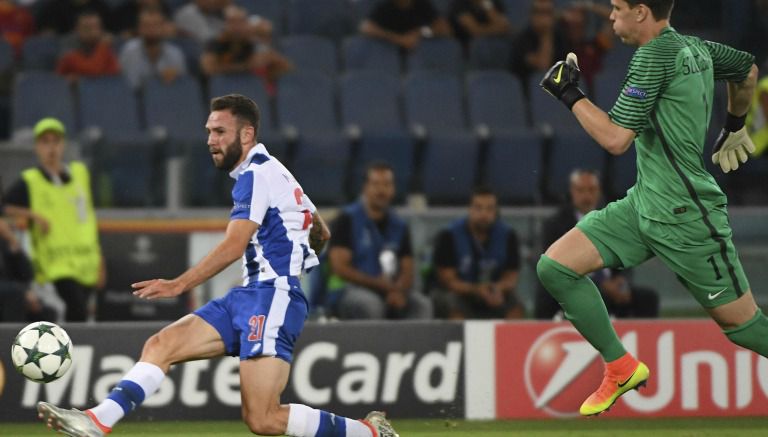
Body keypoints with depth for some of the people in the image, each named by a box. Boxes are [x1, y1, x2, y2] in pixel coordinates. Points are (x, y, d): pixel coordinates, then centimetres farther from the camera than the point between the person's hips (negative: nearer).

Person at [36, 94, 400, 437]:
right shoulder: (272, 172, 20)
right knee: (162, 344, -4)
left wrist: (180, 285, -24)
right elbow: (319, 233, 28)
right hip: (248, 296, 10)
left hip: (271, 298, -10)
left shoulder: (256, 175, -9)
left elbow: (234, 246, -19)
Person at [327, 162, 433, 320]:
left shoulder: (399, 226, 13)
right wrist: (379, 283, -12)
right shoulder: (347, 220, -1)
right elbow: (340, 267, -8)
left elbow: (407, 270, 9)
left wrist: (399, 290, -15)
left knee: (422, 304, -22)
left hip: (389, 293, 4)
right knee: (370, 304, -37)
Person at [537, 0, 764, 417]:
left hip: (685, 218, -9)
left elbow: (615, 139, -21)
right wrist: (734, 126, 41)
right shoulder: (697, 48, 7)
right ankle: (621, 368, 9)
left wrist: (569, 93, -8)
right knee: (555, 266, 0)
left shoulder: (656, 55, -18)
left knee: (741, 323, -1)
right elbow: (748, 69, 26)